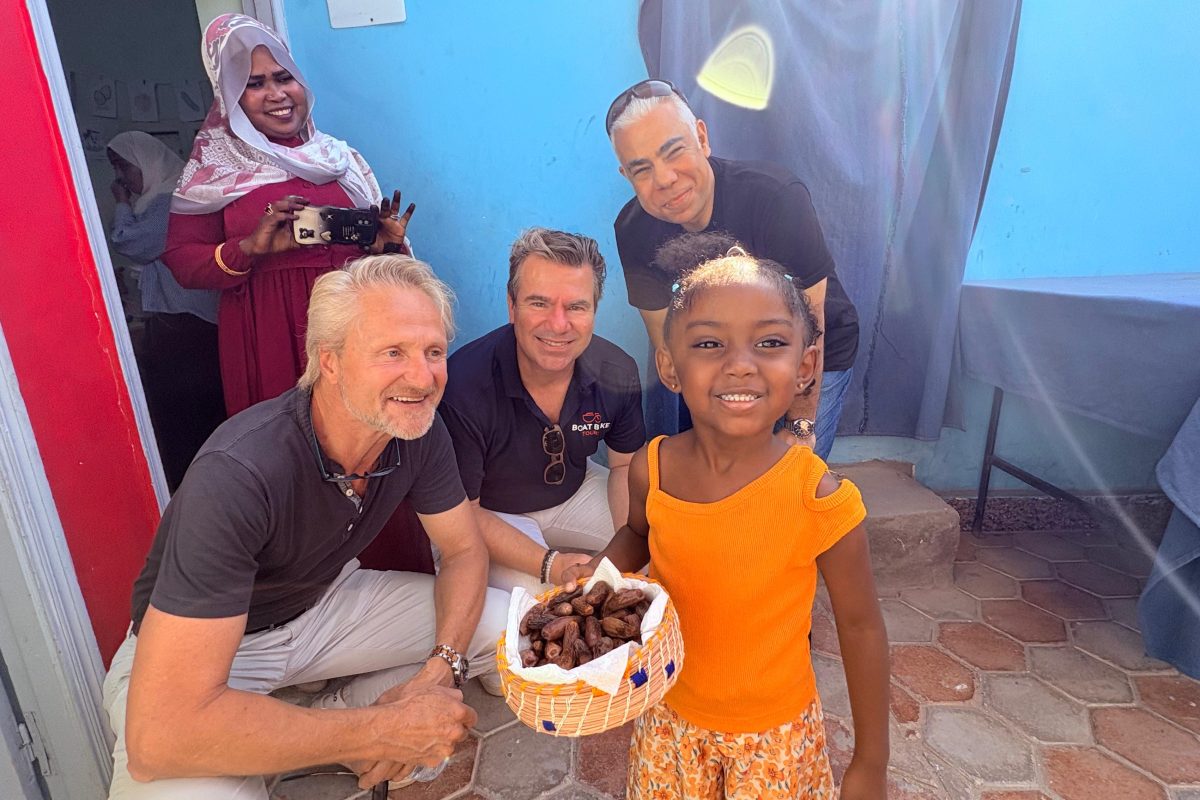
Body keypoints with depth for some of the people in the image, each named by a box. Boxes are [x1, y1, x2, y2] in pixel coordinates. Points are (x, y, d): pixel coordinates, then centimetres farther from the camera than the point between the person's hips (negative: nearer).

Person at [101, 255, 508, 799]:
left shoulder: (420, 432, -18)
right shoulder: (237, 474, -35)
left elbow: (465, 550, -3)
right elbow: (158, 734, -36)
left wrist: (440, 668, -21)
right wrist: (385, 731, -31)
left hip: (325, 601, 5)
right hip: (193, 646, -4)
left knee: (502, 625, -8)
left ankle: (337, 719, 5)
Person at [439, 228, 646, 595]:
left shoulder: (618, 374, -18)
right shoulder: (463, 386, -32)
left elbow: (625, 465, -1)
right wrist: (551, 565, -32)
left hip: (575, 492, 5)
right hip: (490, 516, -4)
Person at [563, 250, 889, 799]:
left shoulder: (820, 499, -27)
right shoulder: (650, 470, -18)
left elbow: (860, 628, -13)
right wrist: (600, 570, -15)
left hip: (774, 732, -2)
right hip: (668, 716, 3)